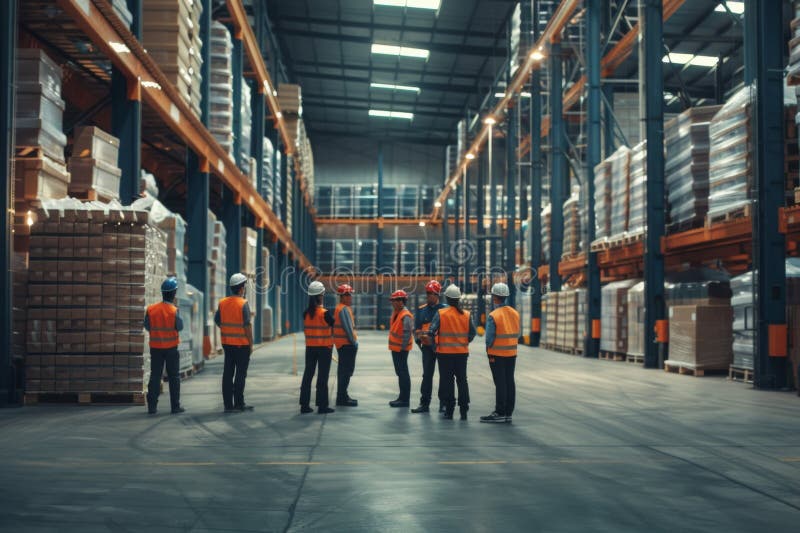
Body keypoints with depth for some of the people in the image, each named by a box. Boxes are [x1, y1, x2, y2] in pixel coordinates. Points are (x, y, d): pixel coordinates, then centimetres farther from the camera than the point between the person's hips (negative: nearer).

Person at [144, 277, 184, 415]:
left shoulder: (151, 309, -5)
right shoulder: (174, 310, -15)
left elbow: (147, 326, 2)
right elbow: (180, 327, -7)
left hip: (155, 347, 3)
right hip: (171, 348, -3)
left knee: (155, 376, 8)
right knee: (174, 377, 7)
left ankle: (152, 406, 6)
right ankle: (175, 406, 7)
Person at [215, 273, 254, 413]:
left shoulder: (222, 302, 4)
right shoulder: (243, 304, -14)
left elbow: (217, 321, 10)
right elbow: (247, 325, -15)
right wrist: (251, 344, -10)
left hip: (227, 343, 6)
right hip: (242, 343, -6)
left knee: (228, 373, 8)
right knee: (240, 374, 1)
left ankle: (228, 404, 10)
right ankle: (238, 404, 2)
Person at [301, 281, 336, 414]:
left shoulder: (306, 313, 0)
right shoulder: (325, 313, -15)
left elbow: (305, 330, 5)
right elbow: (334, 326, -5)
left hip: (310, 347, 5)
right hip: (325, 347, -5)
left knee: (308, 374, 9)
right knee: (323, 376, 1)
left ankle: (304, 405, 11)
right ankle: (322, 406, 2)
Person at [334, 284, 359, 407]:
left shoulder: (343, 308, 17)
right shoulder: (344, 309, -16)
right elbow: (348, 328, -20)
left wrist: (354, 341, 14)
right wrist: (354, 342, -13)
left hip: (343, 344, 11)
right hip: (346, 344, -11)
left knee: (344, 370, 17)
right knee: (346, 370, -9)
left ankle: (342, 396, 24)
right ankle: (342, 398, -8)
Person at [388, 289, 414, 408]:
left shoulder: (406, 316, -20)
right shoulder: (396, 313, 11)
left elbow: (407, 333, -23)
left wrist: (403, 347, -20)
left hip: (401, 349, -10)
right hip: (395, 348, 10)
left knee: (403, 373, -5)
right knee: (399, 372, 16)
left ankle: (405, 400, -1)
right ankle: (402, 397, 26)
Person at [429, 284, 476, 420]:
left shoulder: (441, 313, -10)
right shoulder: (466, 315, 0)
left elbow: (432, 331, -12)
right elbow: (472, 333, 2)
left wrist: (434, 342, 6)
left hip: (445, 352, -3)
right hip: (462, 353, 3)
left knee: (447, 380, 5)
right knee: (462, 380, 10)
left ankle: (449, 410, 6)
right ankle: (464, 410, 9)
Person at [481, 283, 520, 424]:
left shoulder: (494, 315, -17)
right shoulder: (515, 313, 4)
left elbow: (489, 338, -16)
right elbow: (517, 334, 7)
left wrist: (489, 350, 0)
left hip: (497, 354, -6)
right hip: (512, 354, 6)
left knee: (500, 383, -2)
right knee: (509, 382, 10)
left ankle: (500, 414, 1)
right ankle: (508, 413, 15)